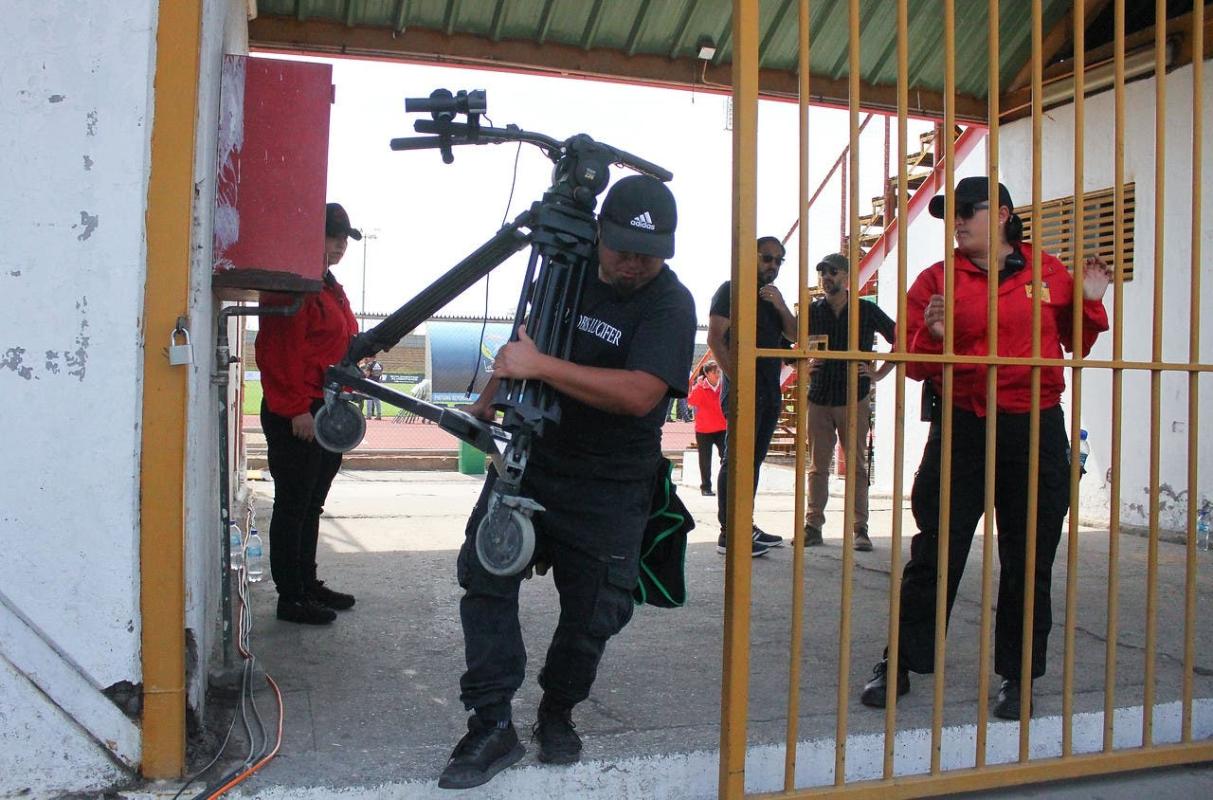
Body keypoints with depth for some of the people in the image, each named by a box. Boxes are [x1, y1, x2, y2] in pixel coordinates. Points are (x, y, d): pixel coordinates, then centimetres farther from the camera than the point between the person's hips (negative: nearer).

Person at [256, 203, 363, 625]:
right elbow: (283, 351, -20)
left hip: (327, 412, 10)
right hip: (297, 415, -10)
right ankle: (290, 597, 7)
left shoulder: (330, 287, 19)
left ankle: (308, 584, 26)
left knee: (311, 505, 16)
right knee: (292, 506, -1)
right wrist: (297, 409, -22)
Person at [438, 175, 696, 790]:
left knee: (592, 611, 4)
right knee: (484, 573, -10)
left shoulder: (670, 305, -13)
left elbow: (639, 394, -29)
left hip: (609, 491, -3)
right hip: (529, 458, 4)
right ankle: (493, 726, -2)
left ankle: (557, 714, 29)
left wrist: (540, 366, -30)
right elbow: (523, 343, 23)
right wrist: (487, 404, 21)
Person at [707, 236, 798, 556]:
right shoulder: (731, 290, -3)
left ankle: (745, 526, 18)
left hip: (770, 390, 8)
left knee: (754, 459, 11)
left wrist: (782, 308, -5)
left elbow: (793, 336, 14)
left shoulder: (774, 296, 21)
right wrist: (738, 381, -19)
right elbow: (715, 339, -12)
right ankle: (728, 533, -8)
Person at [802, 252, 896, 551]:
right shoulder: (813, 311, 8)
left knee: (857, 465, 1)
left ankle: (860, 528, 5)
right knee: (817, 466, 5)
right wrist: (806, 364, 0)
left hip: (855, 398, -2)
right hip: (819, 399, 2)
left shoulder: (867, 310, 2)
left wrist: (879, 374, 0)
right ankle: (813, 525, 10)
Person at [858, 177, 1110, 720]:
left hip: (1037, 430, 1)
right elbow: (911, 363, 2)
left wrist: (1090, 303, 1)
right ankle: (900, 664, 14)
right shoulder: (936, 280, 3)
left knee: (1029, 559, 8)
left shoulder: (1050, 273, 8)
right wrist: (932, 335, -17)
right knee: (934, 553, 2)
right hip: (961, 428, -1)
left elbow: (1076, 343, 18)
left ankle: (1017, 676, 23)